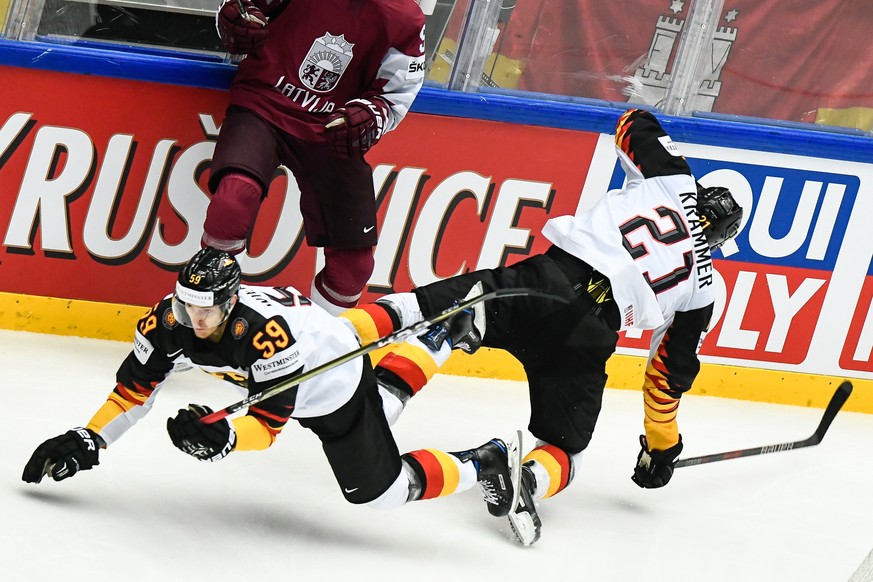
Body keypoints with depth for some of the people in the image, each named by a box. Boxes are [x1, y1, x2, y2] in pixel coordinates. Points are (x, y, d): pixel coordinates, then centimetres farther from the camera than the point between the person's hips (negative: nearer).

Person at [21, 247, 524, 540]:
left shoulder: (266, 332, -44)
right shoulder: (170, 321, -26)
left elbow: (268, 424, -40)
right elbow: (134, 390, -17)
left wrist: (223, 437, -58)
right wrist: (85, 442, -24)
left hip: (339, 385, -7)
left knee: (382, 489, -1)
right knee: (380, 408, 32)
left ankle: (488, 465, 17)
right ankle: (430, 346, 55)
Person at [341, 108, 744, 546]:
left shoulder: (674, 181, 21)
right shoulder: (701, 285, 21)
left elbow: (634, 123, 37)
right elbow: (672, 372, 24)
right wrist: (661, 445, 36)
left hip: (552, 276, 1)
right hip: (589, 334, -1)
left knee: (424, 311, 6)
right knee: (563, 448, 13)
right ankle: (531, 477, -24)